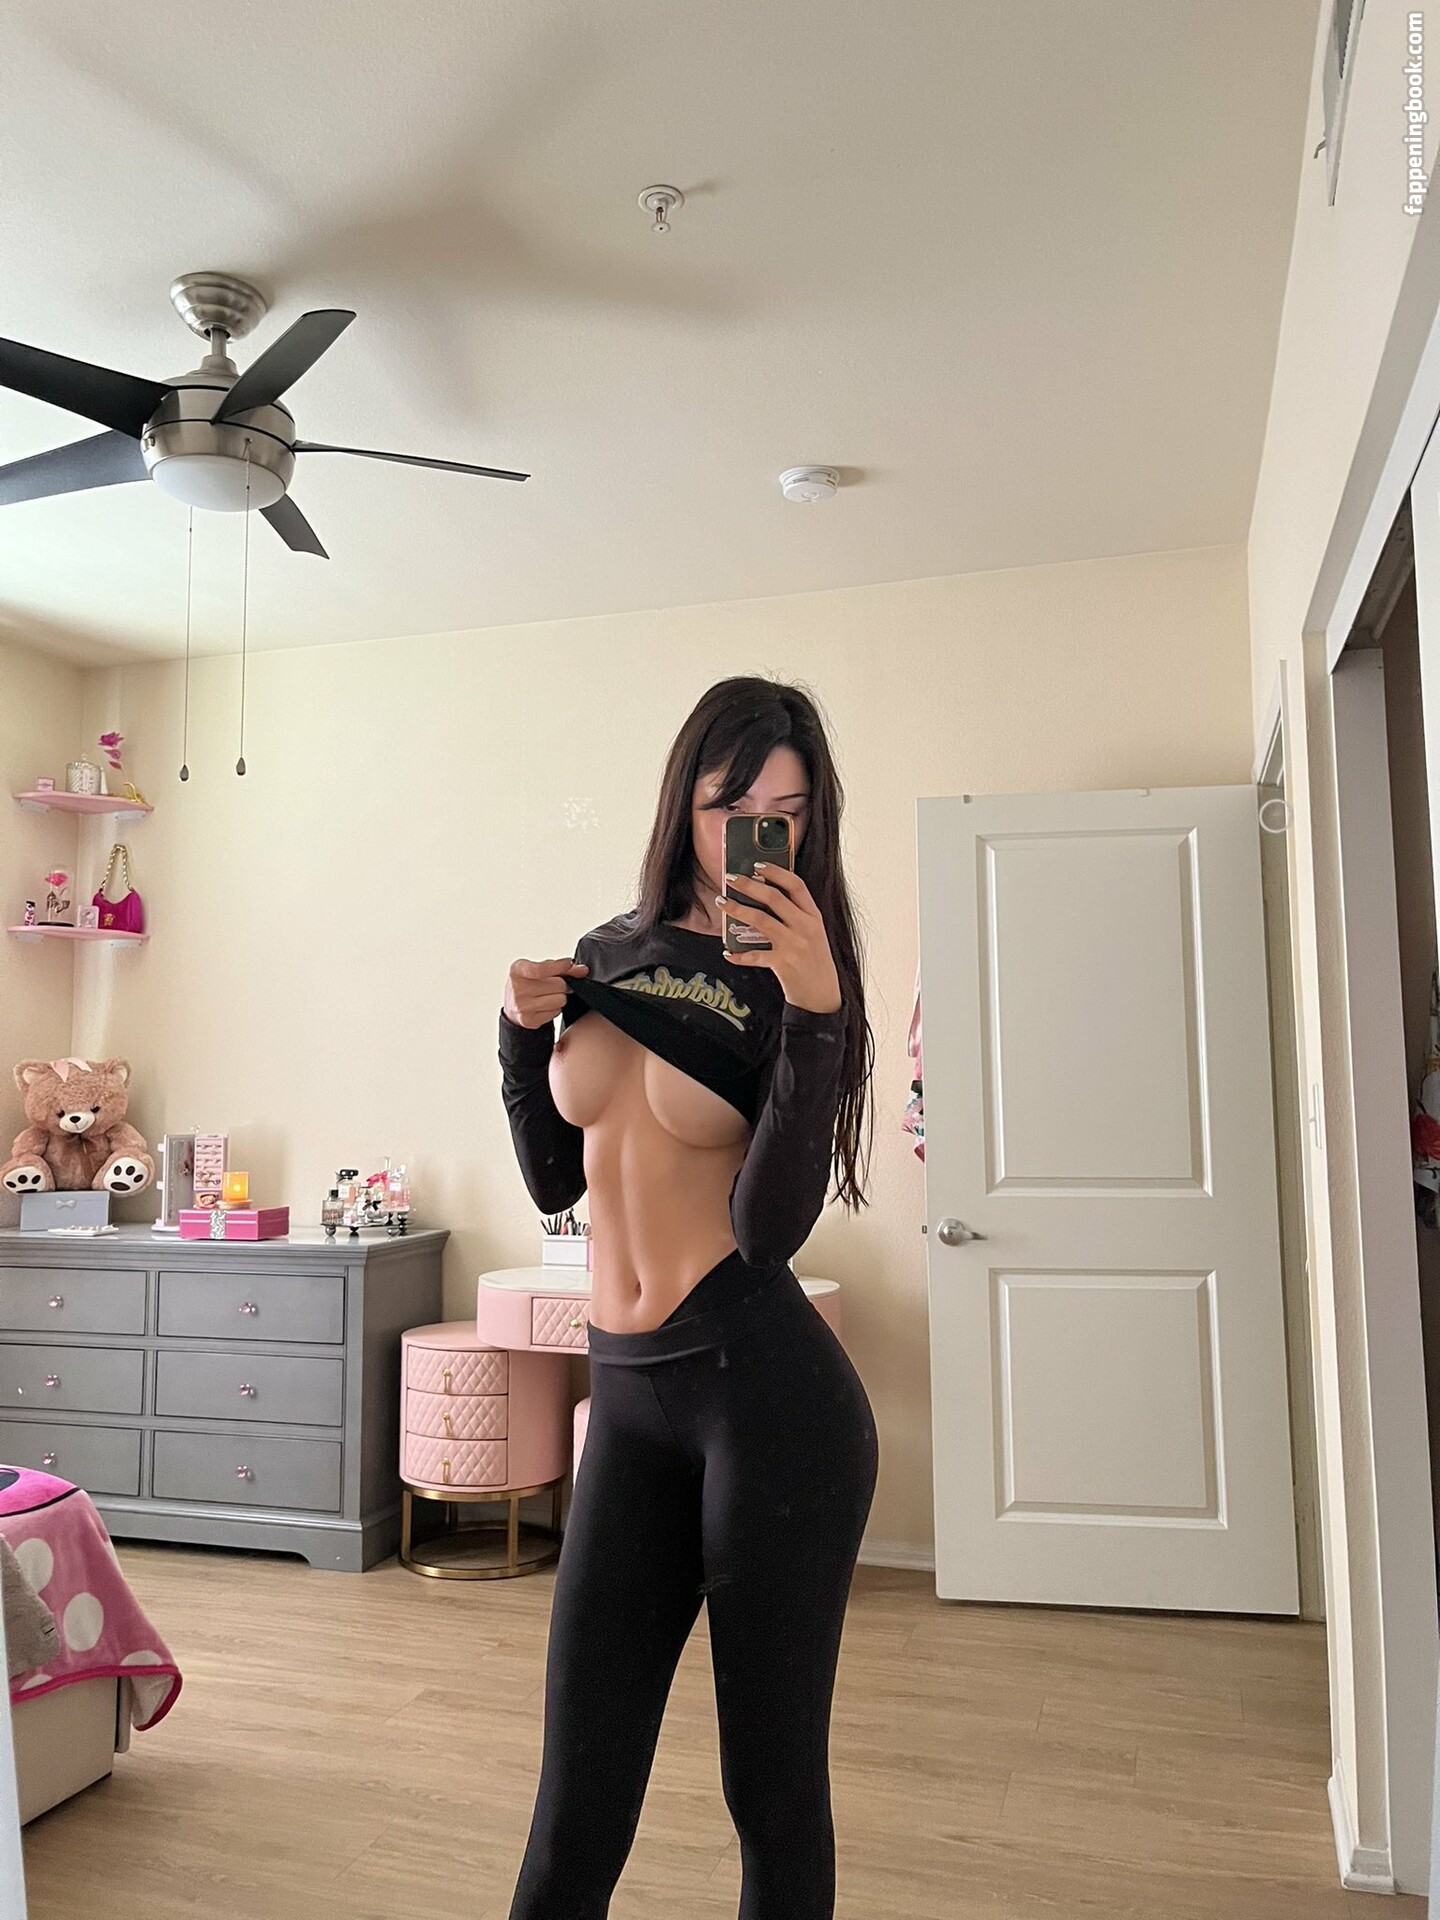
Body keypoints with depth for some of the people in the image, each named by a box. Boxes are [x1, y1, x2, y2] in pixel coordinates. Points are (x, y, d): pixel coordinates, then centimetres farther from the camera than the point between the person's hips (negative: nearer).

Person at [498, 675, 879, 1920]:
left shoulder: (804, 982, -5)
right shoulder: (609, 954, 8)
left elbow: (770, 1229, -17)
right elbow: (555, 1180, 14)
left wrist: (811, 1012, -25)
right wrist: (524, 1028, 2)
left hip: (768, 1389, -4)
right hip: (627, 1394, 4)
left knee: (774, 1774, 12)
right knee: (580, 1783, 12)